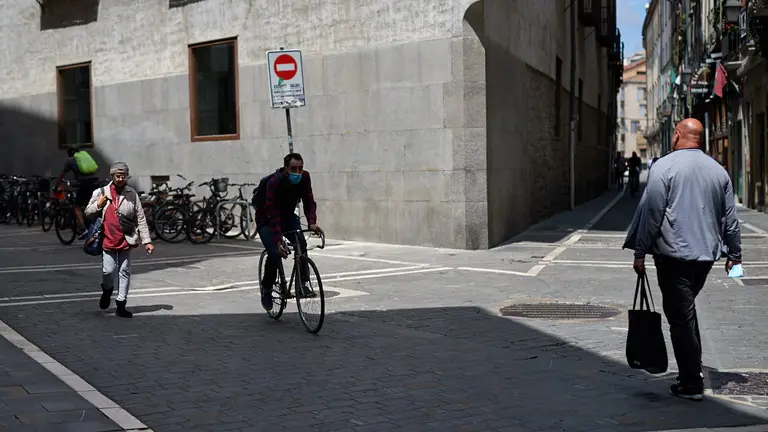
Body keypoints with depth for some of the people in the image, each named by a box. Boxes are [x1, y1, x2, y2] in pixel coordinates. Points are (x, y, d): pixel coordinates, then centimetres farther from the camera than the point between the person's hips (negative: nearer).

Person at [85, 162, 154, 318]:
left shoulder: (132, 194, 3)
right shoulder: (101, 192, 2)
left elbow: (141, 219, 3)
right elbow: (87, 212, 10)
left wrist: (147, 241, -1)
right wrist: (98, 205, -11)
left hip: (126, 240, 1)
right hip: (108, 240, -1)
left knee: (124, 272, 4)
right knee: (108, 271, -4)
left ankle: (121, 305, 13)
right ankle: (107, 290, 30)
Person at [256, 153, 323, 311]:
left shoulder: (304, 178, -18)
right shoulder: (275, 182, -33)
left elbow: (309, 202, -16)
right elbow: (272, 214, -38)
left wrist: (312, 223, -36)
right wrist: (278, 241, -47)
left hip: (288, 216, 4)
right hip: (267, 220, -4)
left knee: (301, 244, -22)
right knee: (275, 254, -21)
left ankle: (303, 285, -13)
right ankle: (266, 288, 4)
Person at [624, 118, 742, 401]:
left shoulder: (664, 166, -9)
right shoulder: (718, 170, 8)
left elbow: (651, 213, -12)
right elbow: (730, 218, 13)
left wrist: (640, 252, -6)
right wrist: (734, 254, 21)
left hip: (673, 255, -6)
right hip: (706, 254, 6)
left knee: (681, 318, -1)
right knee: (687, 310, 23)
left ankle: (691, 385, 1)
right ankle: (693, 369, 27)